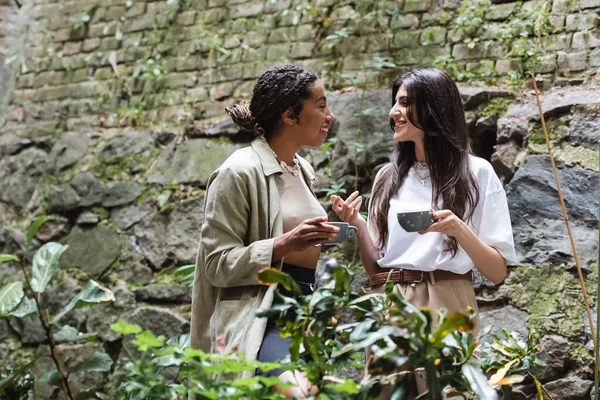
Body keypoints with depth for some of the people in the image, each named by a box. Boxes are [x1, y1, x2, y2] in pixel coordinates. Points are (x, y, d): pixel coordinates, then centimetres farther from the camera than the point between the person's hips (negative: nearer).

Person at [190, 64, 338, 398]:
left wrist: (321, 241, 12)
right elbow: (217, 264, -12)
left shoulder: (303, 171, 16)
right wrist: (283, 245, -20)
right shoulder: (241, 172, -8)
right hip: (260, 316, -8)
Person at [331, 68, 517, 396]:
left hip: (446, 309, -4)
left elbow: (497, 272, -5)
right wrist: (358, 226, -5)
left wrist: (458, 229, -20)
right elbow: (374, 267, 12)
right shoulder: (387, 177, 10)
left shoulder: (476, 173, -2)